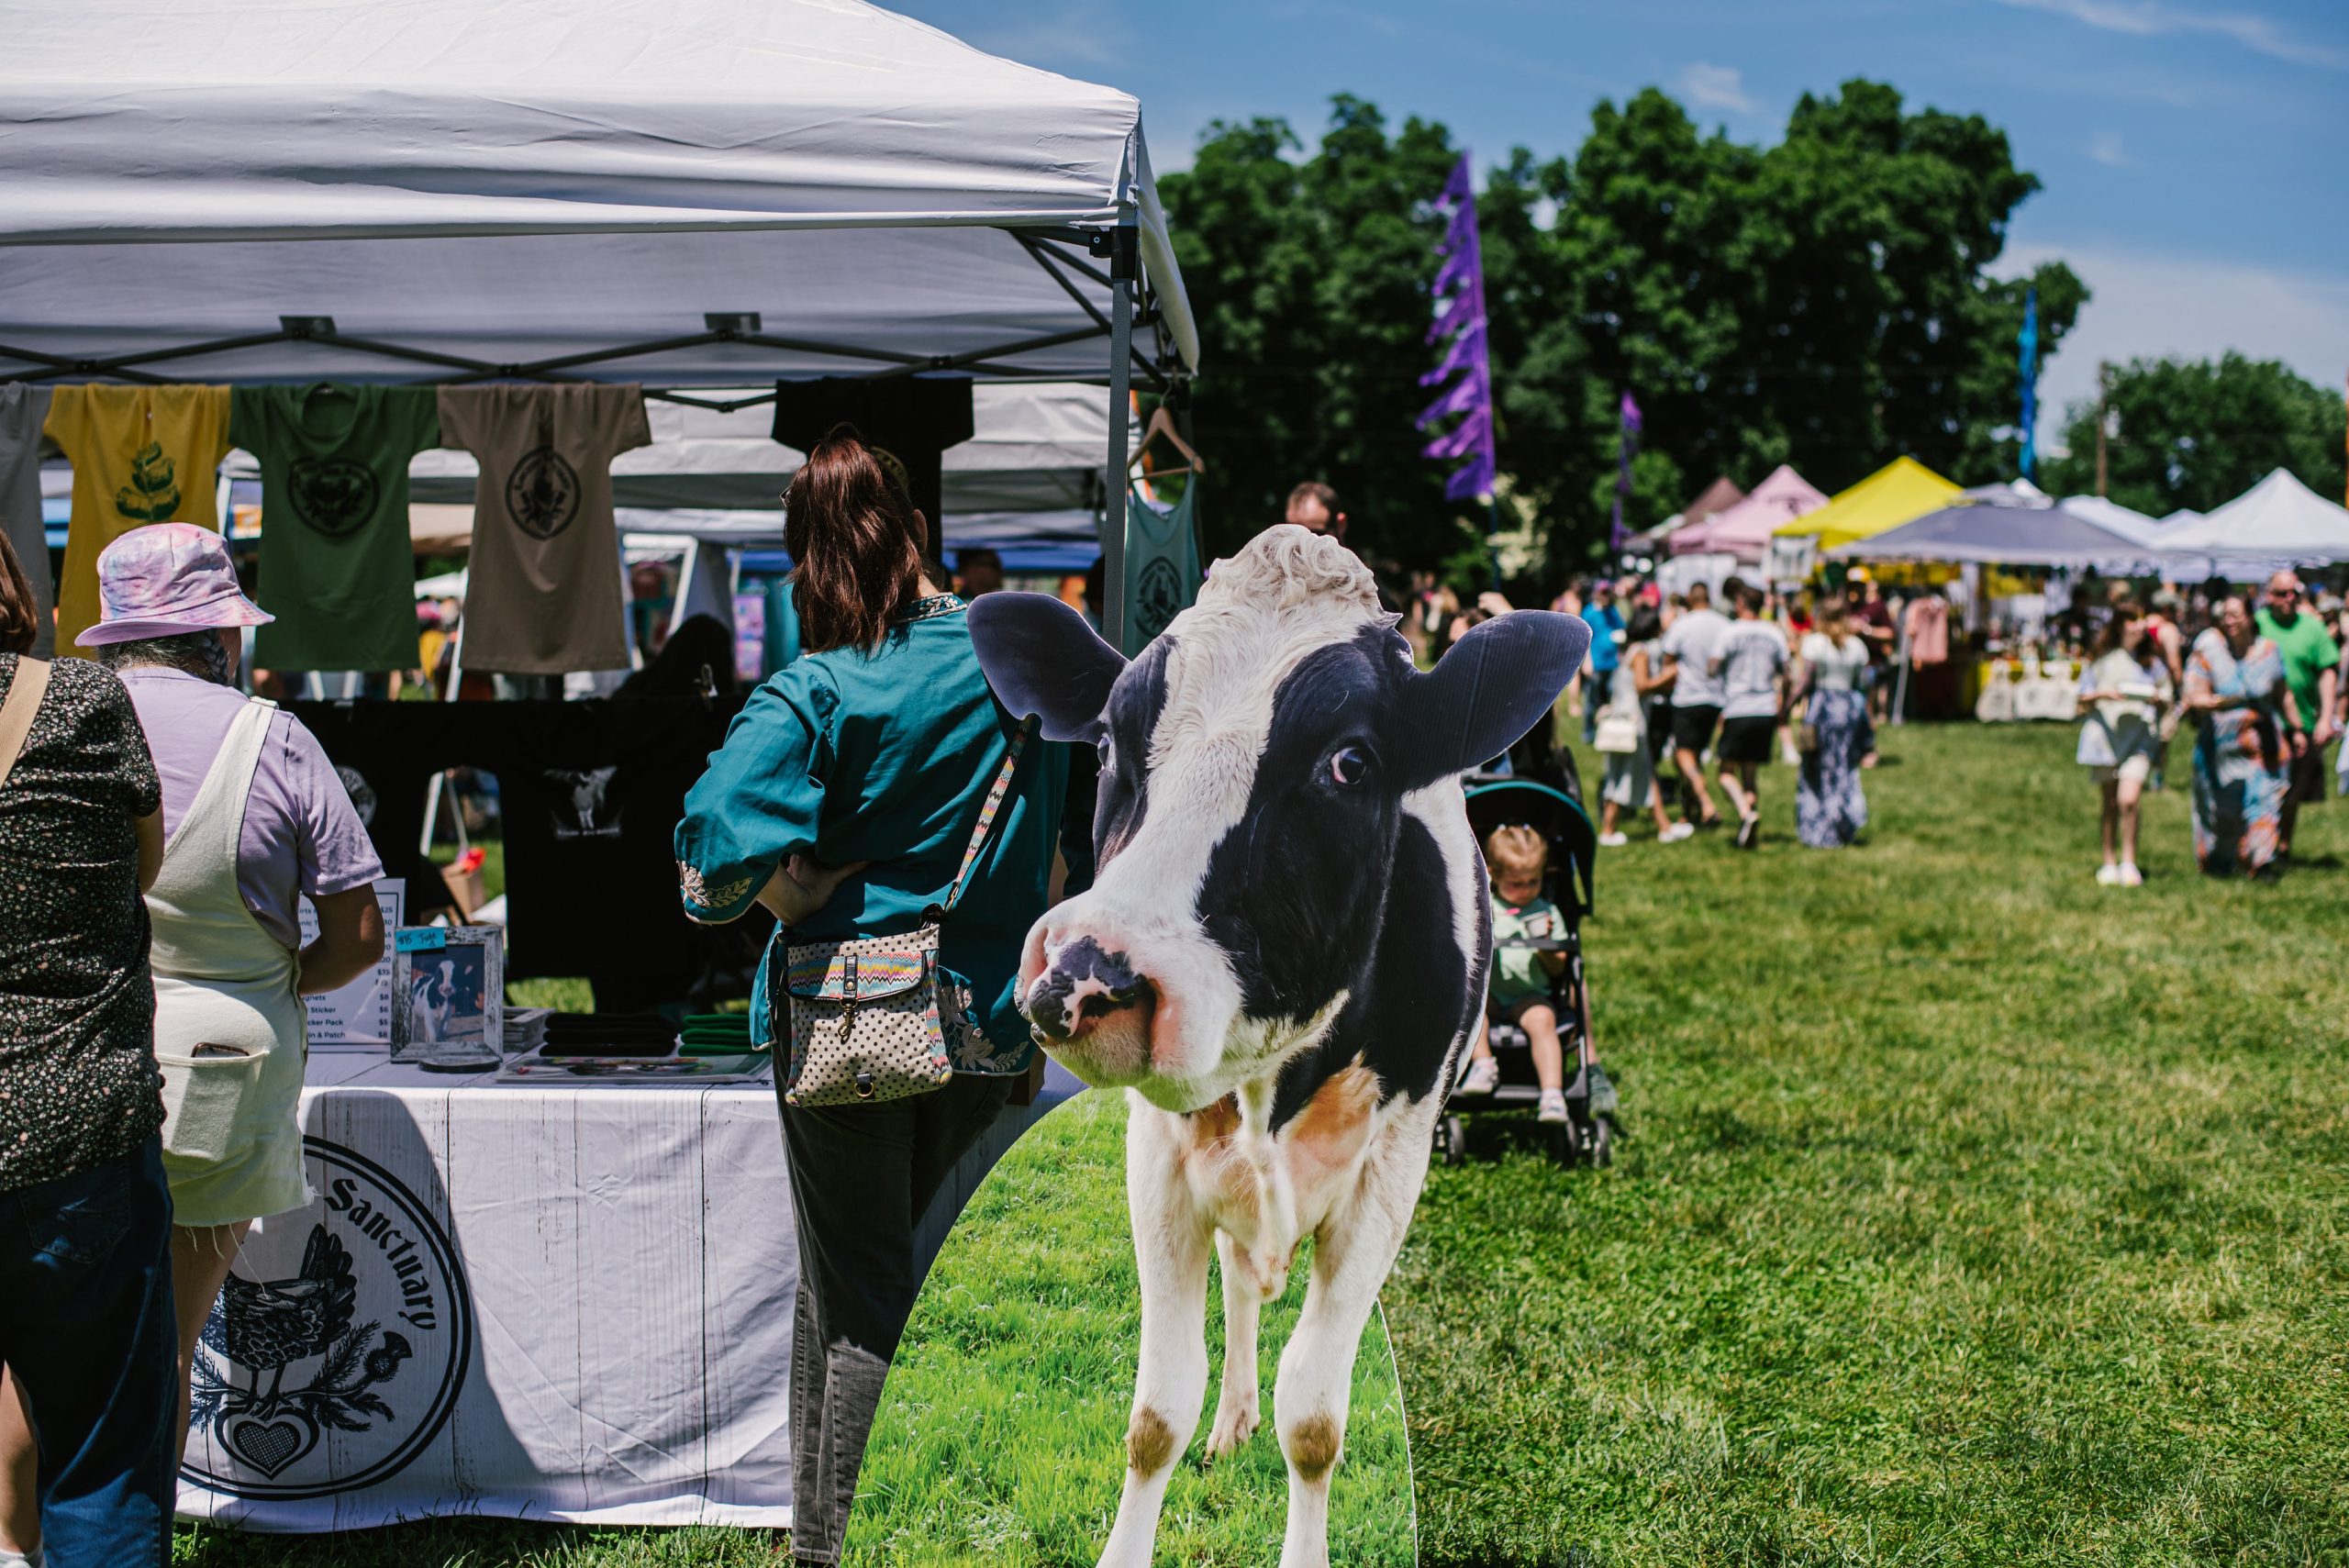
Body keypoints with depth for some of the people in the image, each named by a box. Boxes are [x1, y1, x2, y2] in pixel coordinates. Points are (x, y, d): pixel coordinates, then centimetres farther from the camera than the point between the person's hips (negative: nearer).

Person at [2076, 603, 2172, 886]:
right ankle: (2109, 863, 16)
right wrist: (2102, 694, -11)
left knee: (2128, 799, -16)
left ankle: (2129, 863, -7)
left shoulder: (2151, 662, 8)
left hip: (2140, 737, -1)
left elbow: (2166, 702, 12)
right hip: (2106, 734, 1)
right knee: (2111, 803, 6)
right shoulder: (2102, 661, 7)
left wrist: (2157, 699, -10)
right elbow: (2083, 700, 8)